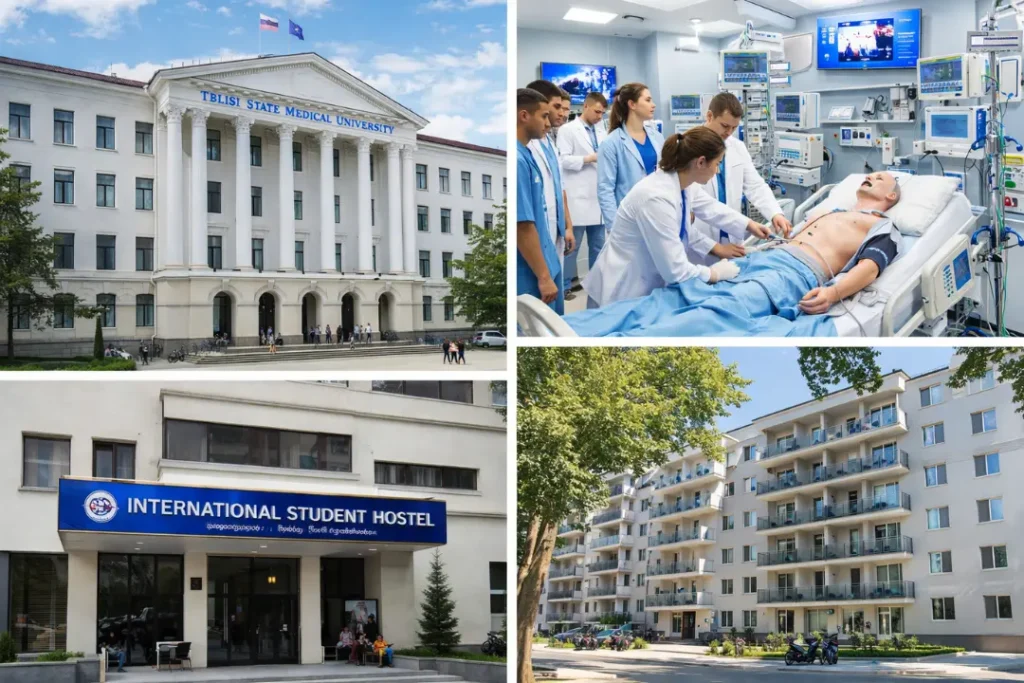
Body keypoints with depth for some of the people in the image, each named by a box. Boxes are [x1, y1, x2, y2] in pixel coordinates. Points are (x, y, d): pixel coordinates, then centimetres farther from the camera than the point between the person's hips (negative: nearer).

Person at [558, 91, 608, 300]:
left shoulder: (601, 130, 15)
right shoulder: (568, 130, -3)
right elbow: (563, 160, -11)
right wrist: (590, 159, -15)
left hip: (598, 195, 6)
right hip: (578, 196, -6)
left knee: (598, 244, 11)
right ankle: (565, 285, 6)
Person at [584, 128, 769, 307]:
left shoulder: (684, 184, -2)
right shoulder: (657, 198, -30)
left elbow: (710, 208, 23)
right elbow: (675, 270, -27)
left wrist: (749, 224, 29)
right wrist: (715, 273, -11)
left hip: (648, 288, 9)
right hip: (622, 293, -9)